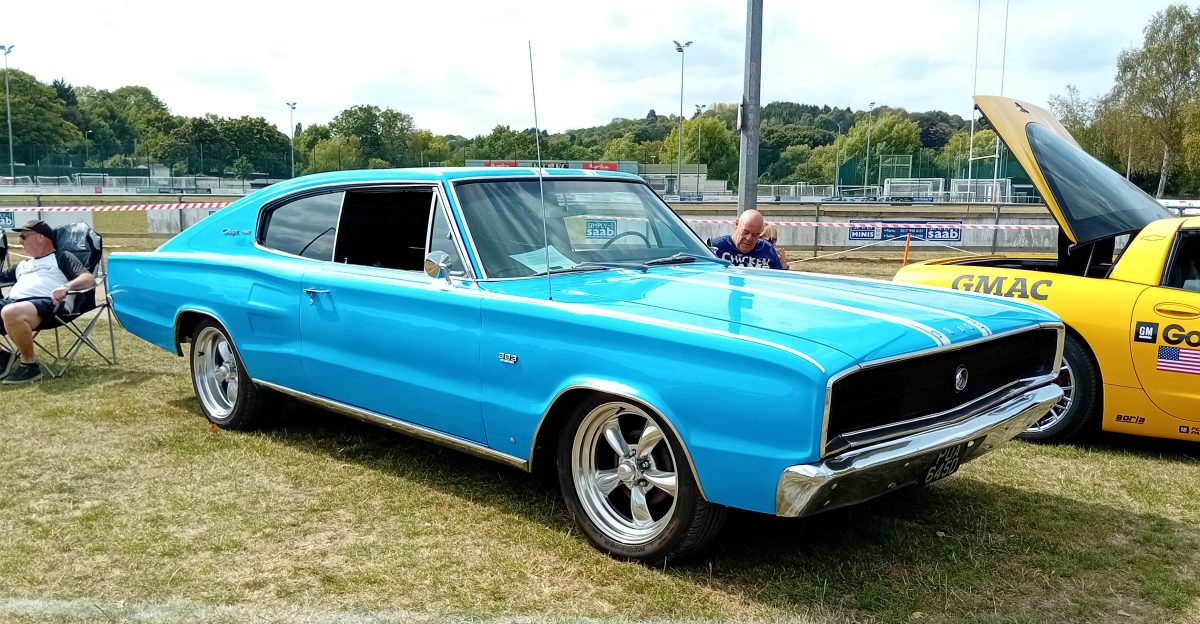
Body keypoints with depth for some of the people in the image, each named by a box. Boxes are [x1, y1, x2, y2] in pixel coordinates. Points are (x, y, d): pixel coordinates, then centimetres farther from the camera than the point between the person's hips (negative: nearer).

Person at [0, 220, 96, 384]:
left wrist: (66, 287, -17)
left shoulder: (62, 257, 18)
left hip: (43, 302, -7)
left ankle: (30, 365, -21)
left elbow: (89, 279, 1)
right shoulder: (22, 265, 39)